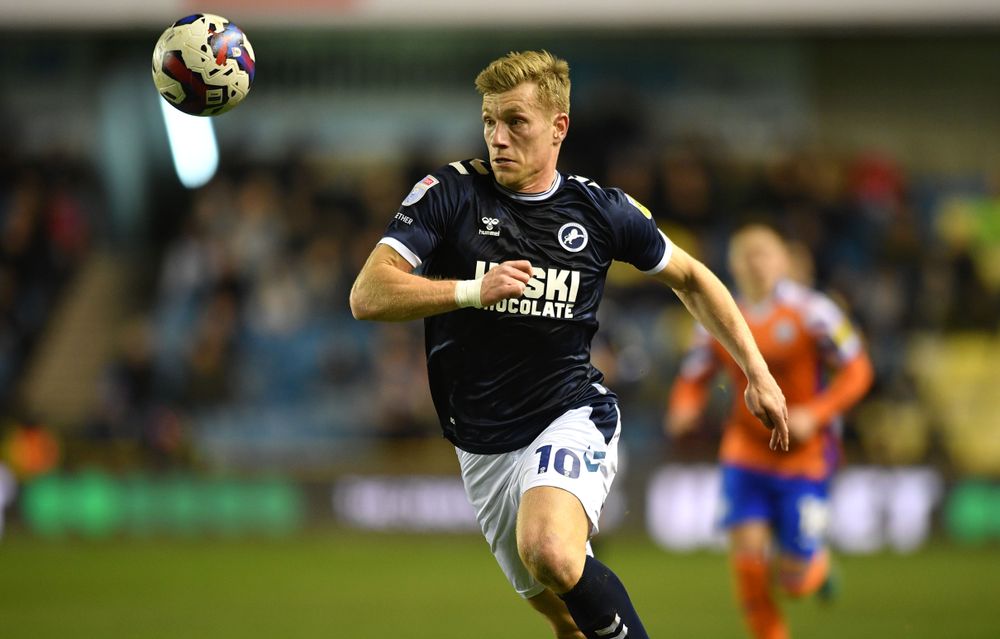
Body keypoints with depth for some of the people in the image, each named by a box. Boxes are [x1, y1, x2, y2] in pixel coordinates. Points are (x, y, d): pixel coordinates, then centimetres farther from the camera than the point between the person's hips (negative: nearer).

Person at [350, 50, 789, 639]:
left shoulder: (602, 210, -3)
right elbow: (368, 296, -16)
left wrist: (758, 372, 9)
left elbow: (691, 278, 14)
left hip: (572, 419, -2)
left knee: (551, 554, -33)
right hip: (484, 447, 2)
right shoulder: (451, 192, -7)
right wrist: (472, 291, -30)